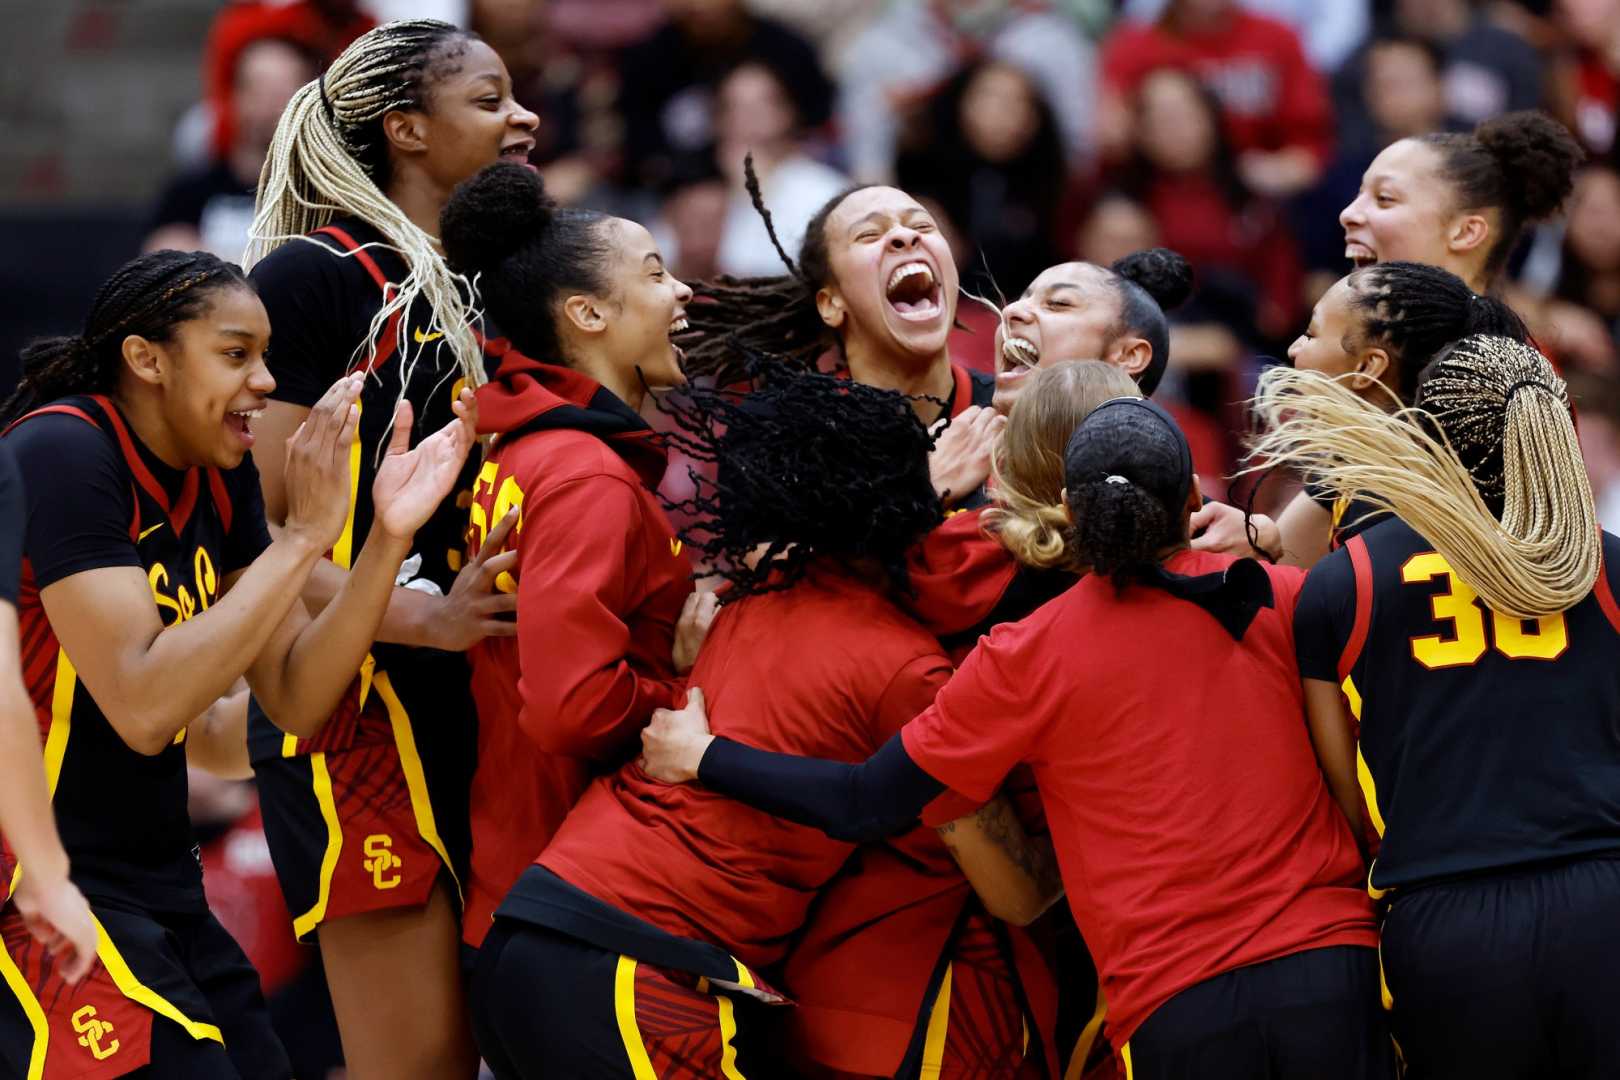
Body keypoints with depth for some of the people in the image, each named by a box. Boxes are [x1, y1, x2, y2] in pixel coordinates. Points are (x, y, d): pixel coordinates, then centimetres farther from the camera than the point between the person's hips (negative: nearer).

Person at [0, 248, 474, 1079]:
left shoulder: (218, 477, 7)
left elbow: (295, 698, 4)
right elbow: (144, 706, -25)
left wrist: (388, 534, -9)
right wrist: (304, 535, -22)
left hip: (160, 885, 8)